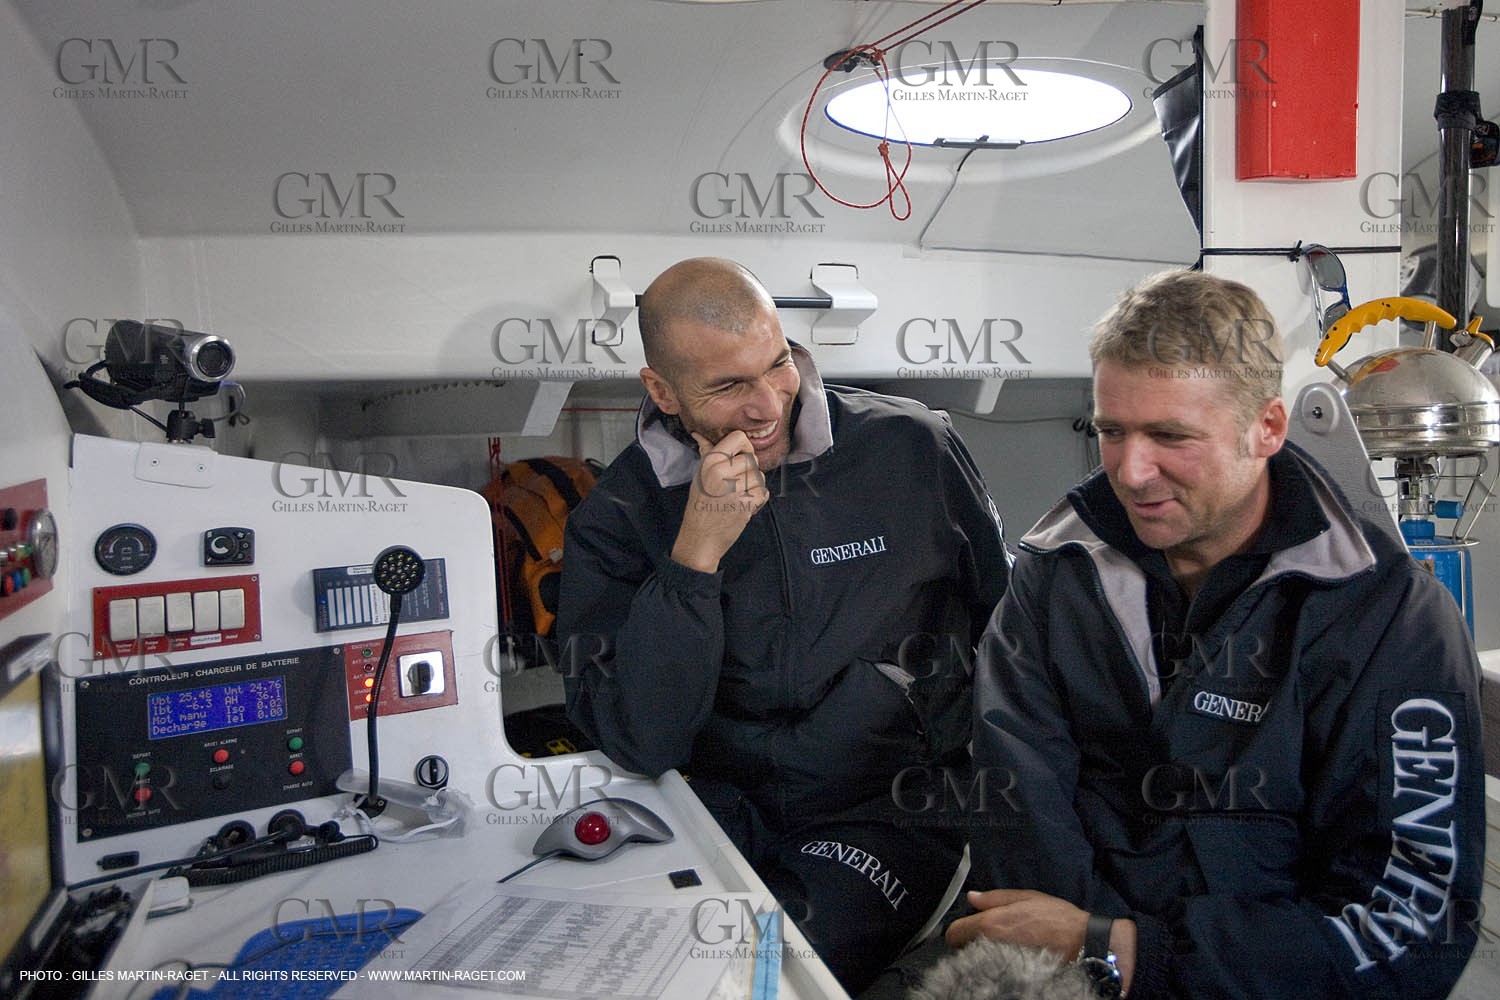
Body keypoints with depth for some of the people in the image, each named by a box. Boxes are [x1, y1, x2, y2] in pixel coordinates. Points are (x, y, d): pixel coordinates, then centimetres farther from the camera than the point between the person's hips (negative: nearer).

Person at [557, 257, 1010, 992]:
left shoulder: (909, 447, -4)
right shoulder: (616, 520, -4)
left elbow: (1008, 622, 8)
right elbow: (639, 745, -13)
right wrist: (696, 554, -21)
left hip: (897, 810, 0)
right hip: (727, 812, 1)